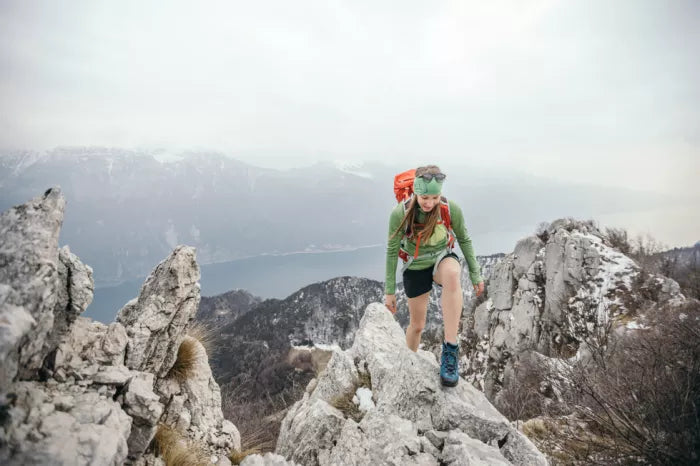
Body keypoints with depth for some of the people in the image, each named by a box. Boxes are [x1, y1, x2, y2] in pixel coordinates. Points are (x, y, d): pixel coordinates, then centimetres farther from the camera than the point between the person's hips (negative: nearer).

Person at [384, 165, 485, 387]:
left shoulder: (451, 209, -20)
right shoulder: (400, 213, -23)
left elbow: (464, 240, -2)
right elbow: (392, 251, -11)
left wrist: (475, 275, 3)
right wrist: (389, 290, -7)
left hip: (443, 259, 0)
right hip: (416, 268, 0)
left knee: (452, 273, -39)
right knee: (417, 324, 10)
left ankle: (450, 349, -34)